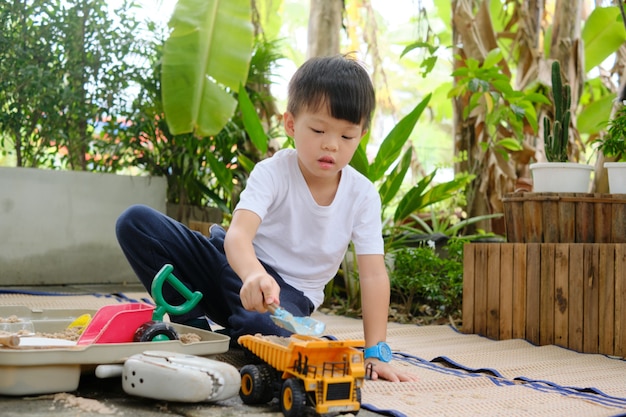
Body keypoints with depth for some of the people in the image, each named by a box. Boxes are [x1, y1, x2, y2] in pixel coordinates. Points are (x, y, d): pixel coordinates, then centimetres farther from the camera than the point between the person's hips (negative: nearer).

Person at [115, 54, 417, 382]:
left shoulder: (363, 196, -9)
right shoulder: (273, 173, -15)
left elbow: (374, 274, -10)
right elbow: (238, 233, -32)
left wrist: (375, 352, -18)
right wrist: (253, 275, -56)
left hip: (288, 292, 0)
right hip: (241, 266, 1)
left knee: (271, 330, -41)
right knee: (135, 222, -18)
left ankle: (229, 337, -5)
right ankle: (192, 324, -11)